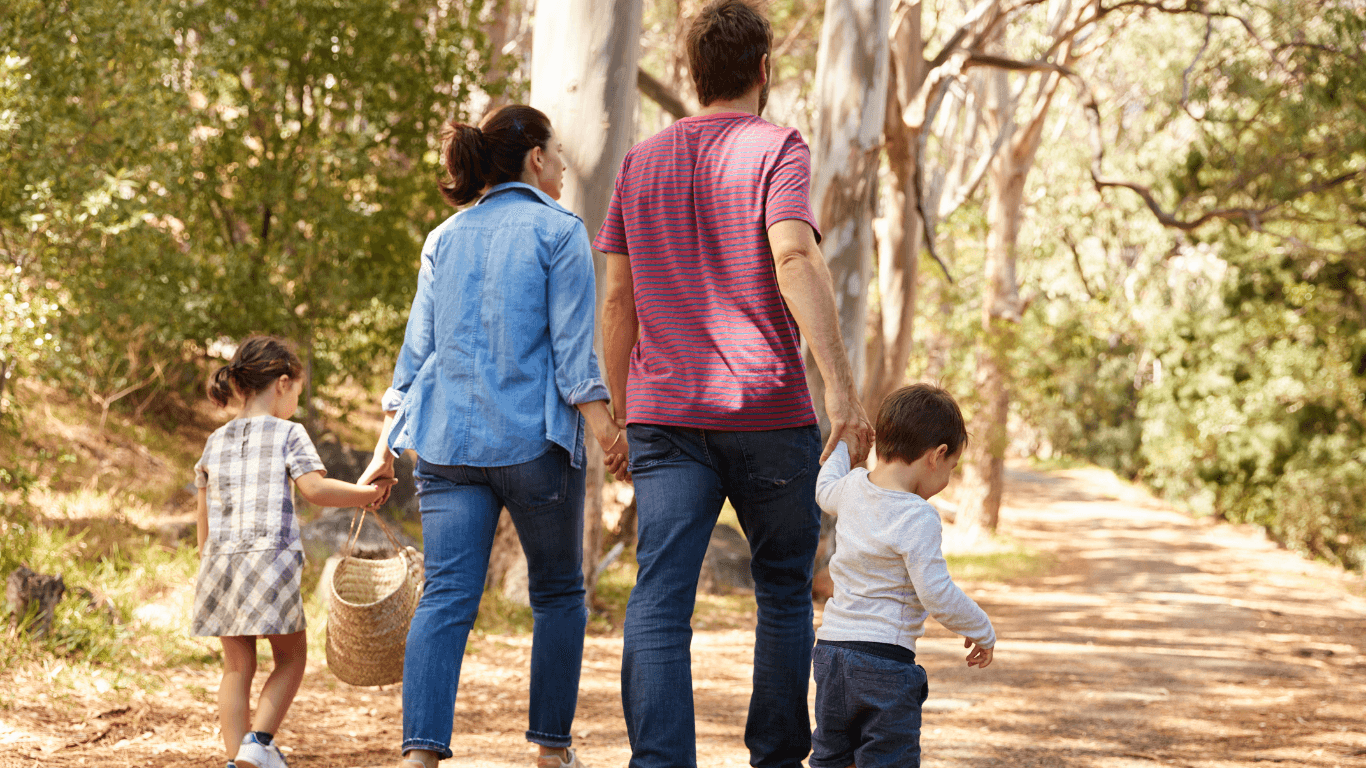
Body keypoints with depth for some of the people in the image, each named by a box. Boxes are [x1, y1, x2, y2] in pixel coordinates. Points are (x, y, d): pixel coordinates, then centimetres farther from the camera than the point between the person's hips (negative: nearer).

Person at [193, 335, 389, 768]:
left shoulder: (216, 441, 17)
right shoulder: (288, 434, 1)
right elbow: (315, 489, -12)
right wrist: (367, 494, -1)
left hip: (221, 559, 5)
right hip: (271, 558, -5)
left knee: (237, 667, 9)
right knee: (290, 656, 8)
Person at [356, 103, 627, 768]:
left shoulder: (445, 238, 15)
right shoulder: (558, 231, 0)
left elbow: (417, 347, 14)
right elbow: (573, 345, -9)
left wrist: (387, 444, 15)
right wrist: (603, 425, -10)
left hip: (447, 439, 4)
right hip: (533, 439, -4)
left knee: (447, 596, -2)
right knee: (558, 594, 11)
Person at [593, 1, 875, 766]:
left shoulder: (642, 162, 13)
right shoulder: (777, 149, -2)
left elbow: (617, 299, 13)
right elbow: (795, 258, -18)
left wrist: (619, 412, 21)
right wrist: (841, 383, -24)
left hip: (665, 416, 3)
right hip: (769, 414, -3)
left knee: (659, 603, -6)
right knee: (785, 593, 14)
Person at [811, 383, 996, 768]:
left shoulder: (854, 487, 3)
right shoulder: (917, 519, -18)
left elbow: (826, 491, 29)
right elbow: (937, 595, -20)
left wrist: (841, 447, 49)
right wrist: (981, 631, -4)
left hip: (831, 647, 7)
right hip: (885, 658, -7)